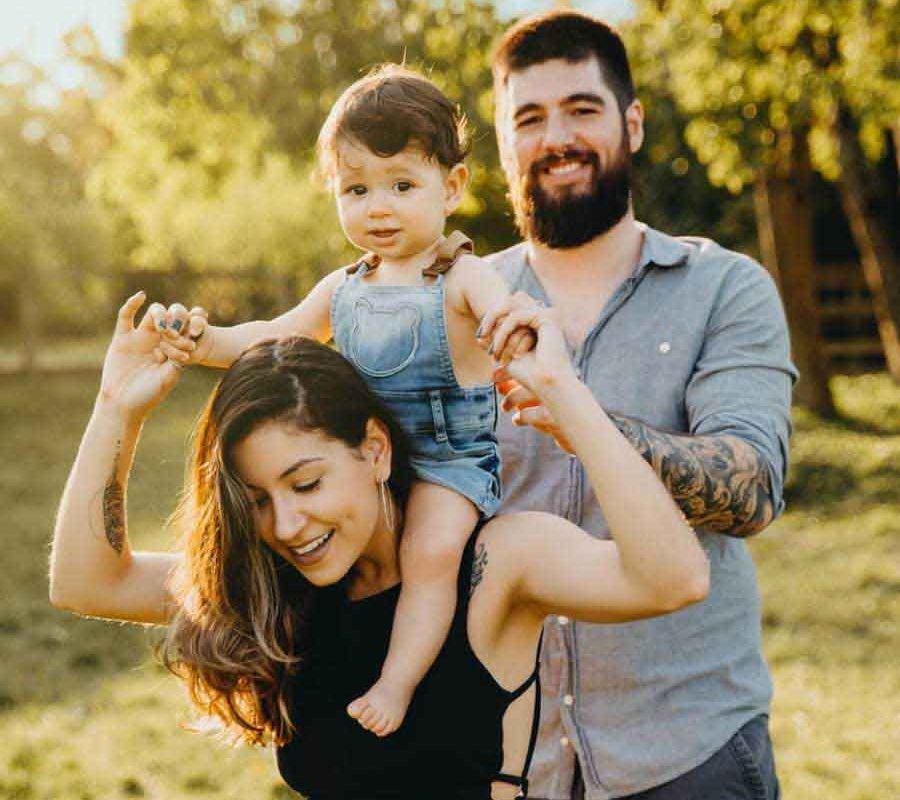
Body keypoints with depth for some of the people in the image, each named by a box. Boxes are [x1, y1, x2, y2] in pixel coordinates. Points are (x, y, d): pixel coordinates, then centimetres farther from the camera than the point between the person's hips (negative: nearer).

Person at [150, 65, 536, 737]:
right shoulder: (342, 290, 10)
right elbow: (273, 340, 14)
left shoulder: (462, 278, -10)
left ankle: (397, 682, -20)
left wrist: (521, 333, -54)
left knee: (430, 549, -28)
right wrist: (207, 343, -5)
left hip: (452, 459, -7)